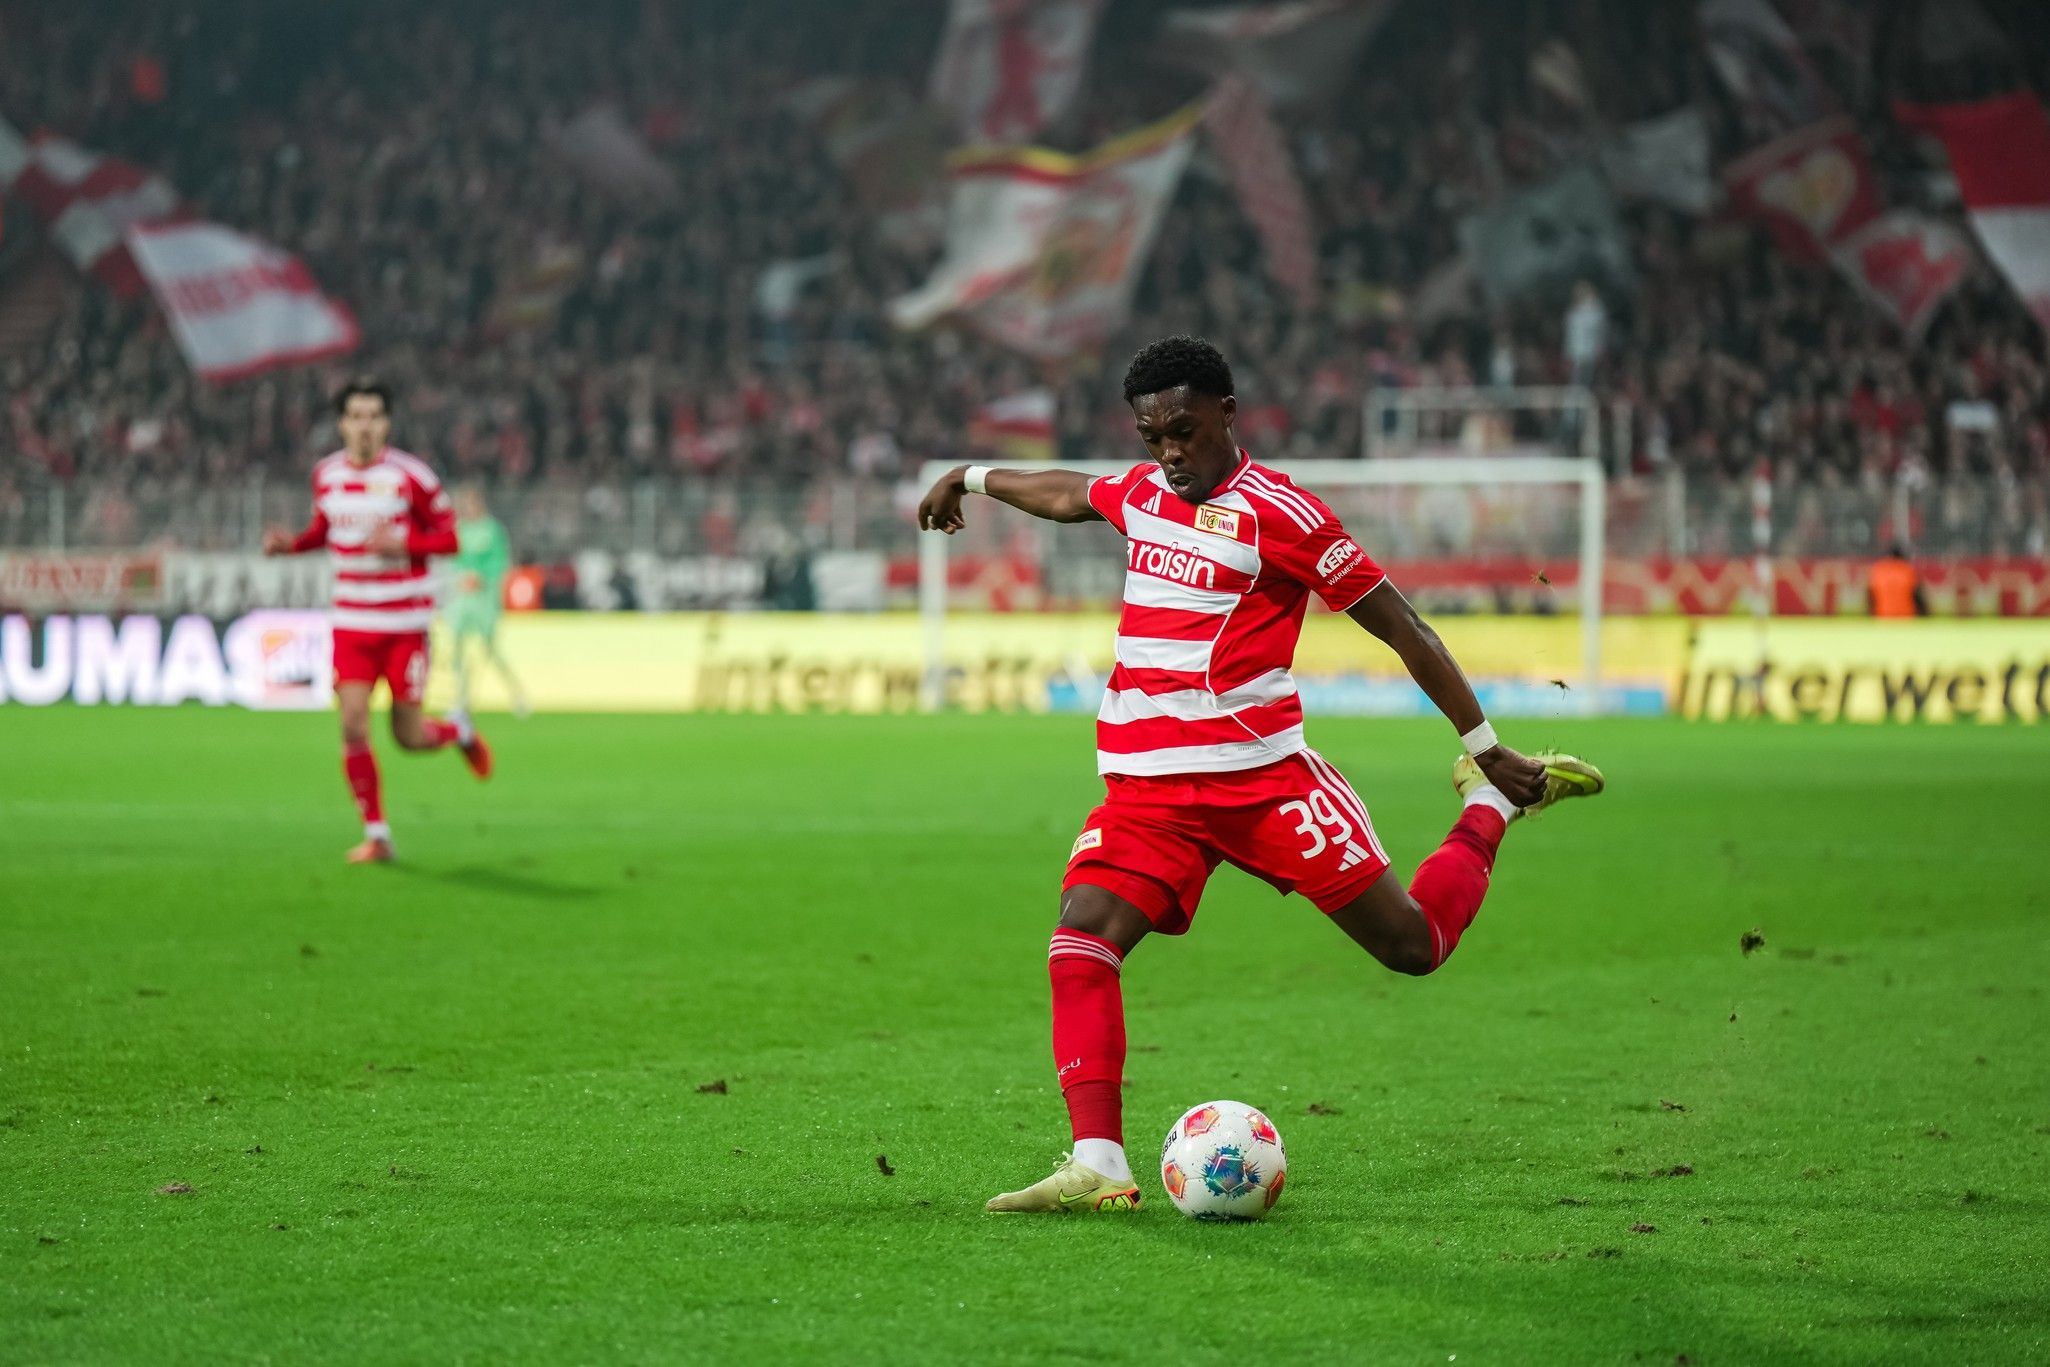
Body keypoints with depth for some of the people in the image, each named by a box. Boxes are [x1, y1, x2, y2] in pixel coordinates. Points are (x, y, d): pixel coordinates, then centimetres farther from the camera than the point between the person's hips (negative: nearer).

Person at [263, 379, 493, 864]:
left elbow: (449, 537, -5)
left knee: (410, 737, 0)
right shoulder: (326, 474, 3)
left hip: (405, 623, -3)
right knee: (353, 727, -8)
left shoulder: (409, 474, -10)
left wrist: (403, 542, -22)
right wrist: (291, 544, 0)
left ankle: (459, 731, 36)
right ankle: (376, 835, 4)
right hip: (351, 621, 3)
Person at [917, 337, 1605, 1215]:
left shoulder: (1279, 514, -9)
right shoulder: (1140, 493, 12)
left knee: (1414, 946, 0)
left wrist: (1486, 743, -2)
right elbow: (1068, 495, 37)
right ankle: (1098, 1167, -27)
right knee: (1080, 942, -21)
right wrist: (970, 478, 51)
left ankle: (1493, 805, 29)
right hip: (1144, 790, 5)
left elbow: (1401, 628, -4)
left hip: (1262, 774, -5)